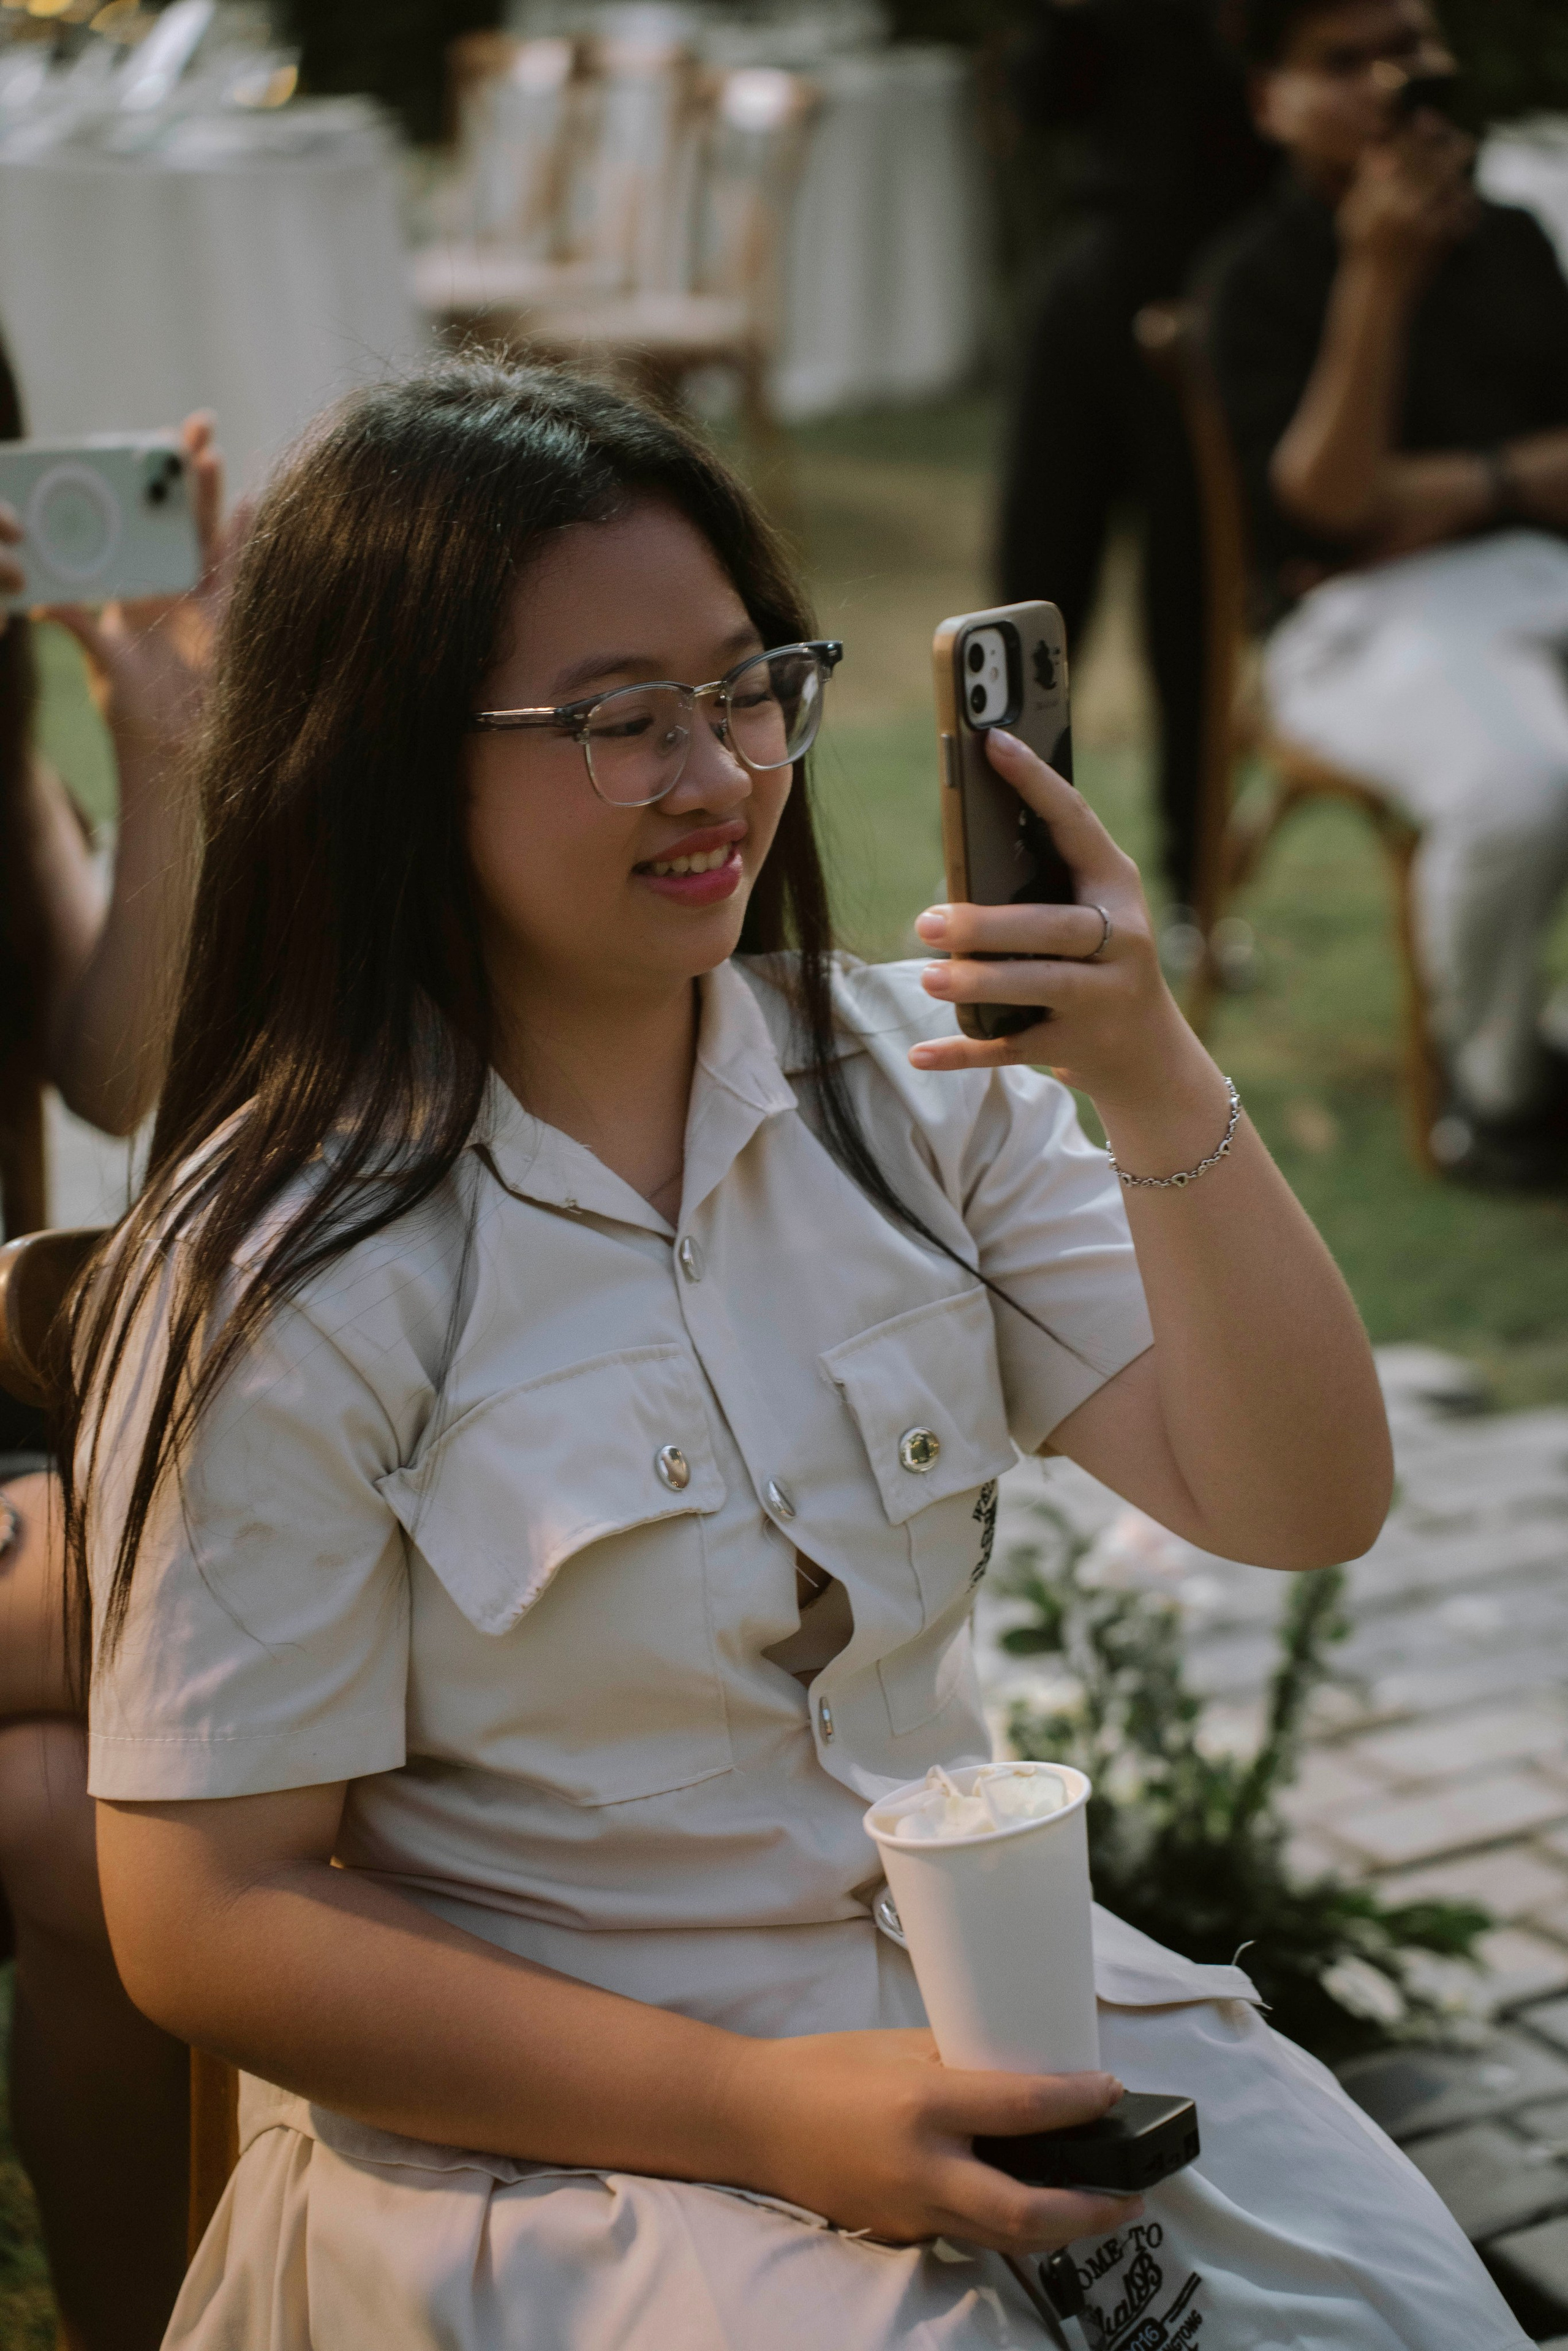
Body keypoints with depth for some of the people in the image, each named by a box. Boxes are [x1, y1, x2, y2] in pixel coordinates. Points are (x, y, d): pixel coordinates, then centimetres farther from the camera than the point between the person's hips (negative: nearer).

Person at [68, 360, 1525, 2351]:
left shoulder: (903, 1078, 2)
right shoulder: (277, 1283, -14)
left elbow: (1298, 1507, -3)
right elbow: (209, 1922, -12)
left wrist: (1152, 1082, -19)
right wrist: (765, 2114, -20)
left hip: (984, 1987, 5)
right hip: (541, 2108, -4)